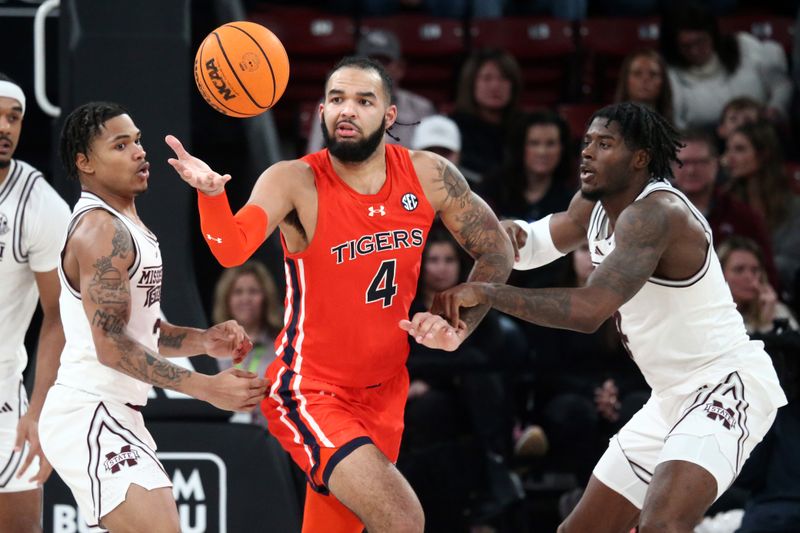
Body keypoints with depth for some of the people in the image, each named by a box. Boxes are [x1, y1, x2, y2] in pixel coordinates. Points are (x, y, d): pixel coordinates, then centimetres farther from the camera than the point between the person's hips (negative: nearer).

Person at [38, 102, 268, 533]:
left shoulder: (127, 225, 18)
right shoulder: (99, 229, -14)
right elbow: (110, 344, -22)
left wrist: (204, 341, 5)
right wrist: (208, 388, -25)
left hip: (117, 416, 11)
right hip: (89, 413, -11)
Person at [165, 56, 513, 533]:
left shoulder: (429, 177, -5)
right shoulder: (296, 182, -17)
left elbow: (496, 250, 7)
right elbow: (232, 249, -33)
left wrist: (458, 329, -7)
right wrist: (211, 194, -54)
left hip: (384, 391, 5)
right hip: (310, 393, -5)